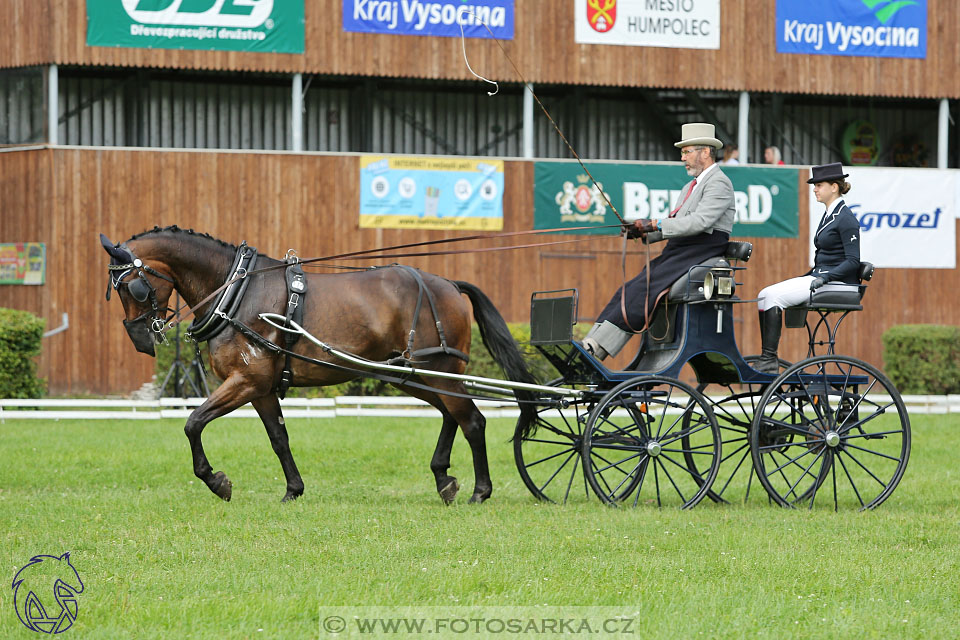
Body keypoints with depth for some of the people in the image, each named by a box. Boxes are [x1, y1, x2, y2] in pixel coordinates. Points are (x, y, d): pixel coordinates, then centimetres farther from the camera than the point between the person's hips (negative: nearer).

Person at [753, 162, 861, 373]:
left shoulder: (846, 219, -12)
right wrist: (807, 278, 12)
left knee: (774, 297, -21)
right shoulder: (828, 215, 17)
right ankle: (767, 358, -10)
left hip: (838, 283, -9)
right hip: (820, 277, 9)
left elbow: (853, 261, -18)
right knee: (765, 296, -4)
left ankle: (769, 360, -22)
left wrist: (824, 278, -24)